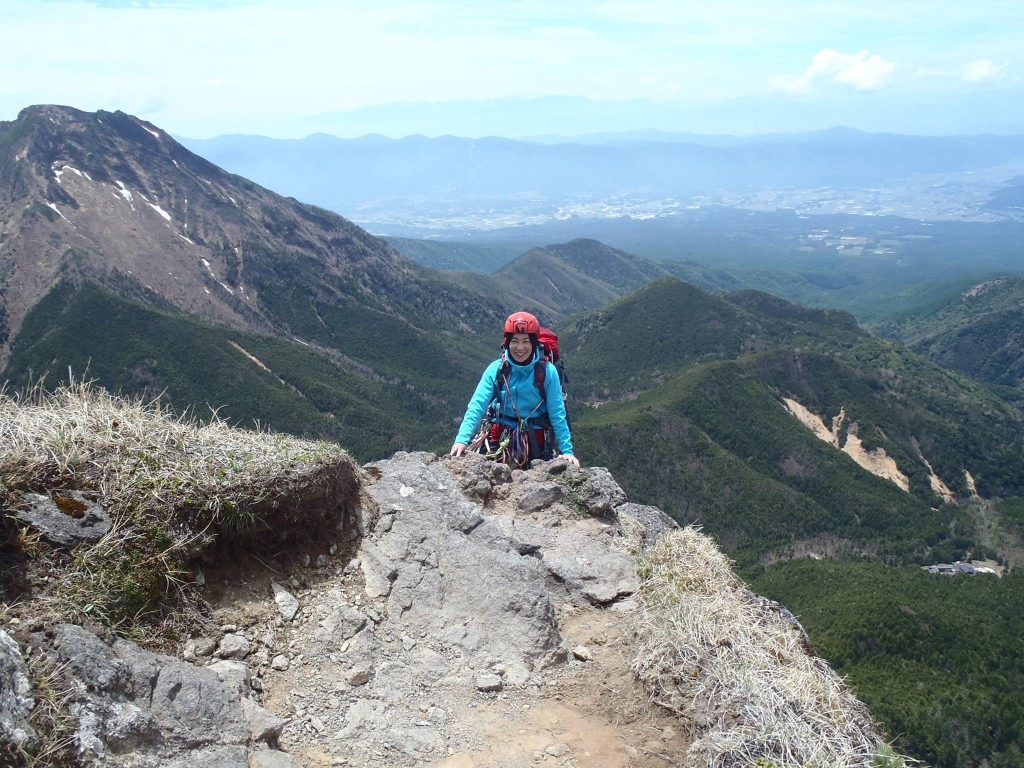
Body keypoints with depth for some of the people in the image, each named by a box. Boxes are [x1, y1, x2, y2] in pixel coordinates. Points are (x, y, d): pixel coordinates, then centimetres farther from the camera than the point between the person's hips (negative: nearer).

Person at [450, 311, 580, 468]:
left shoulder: (547, 371, -8)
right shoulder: (496, 369, -5)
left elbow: (557, 414, -6)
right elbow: (477, 406, -13)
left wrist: (567, 450, -13)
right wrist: (462, 439, -27)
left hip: (536, 443, -1)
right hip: (499, 440, 1)